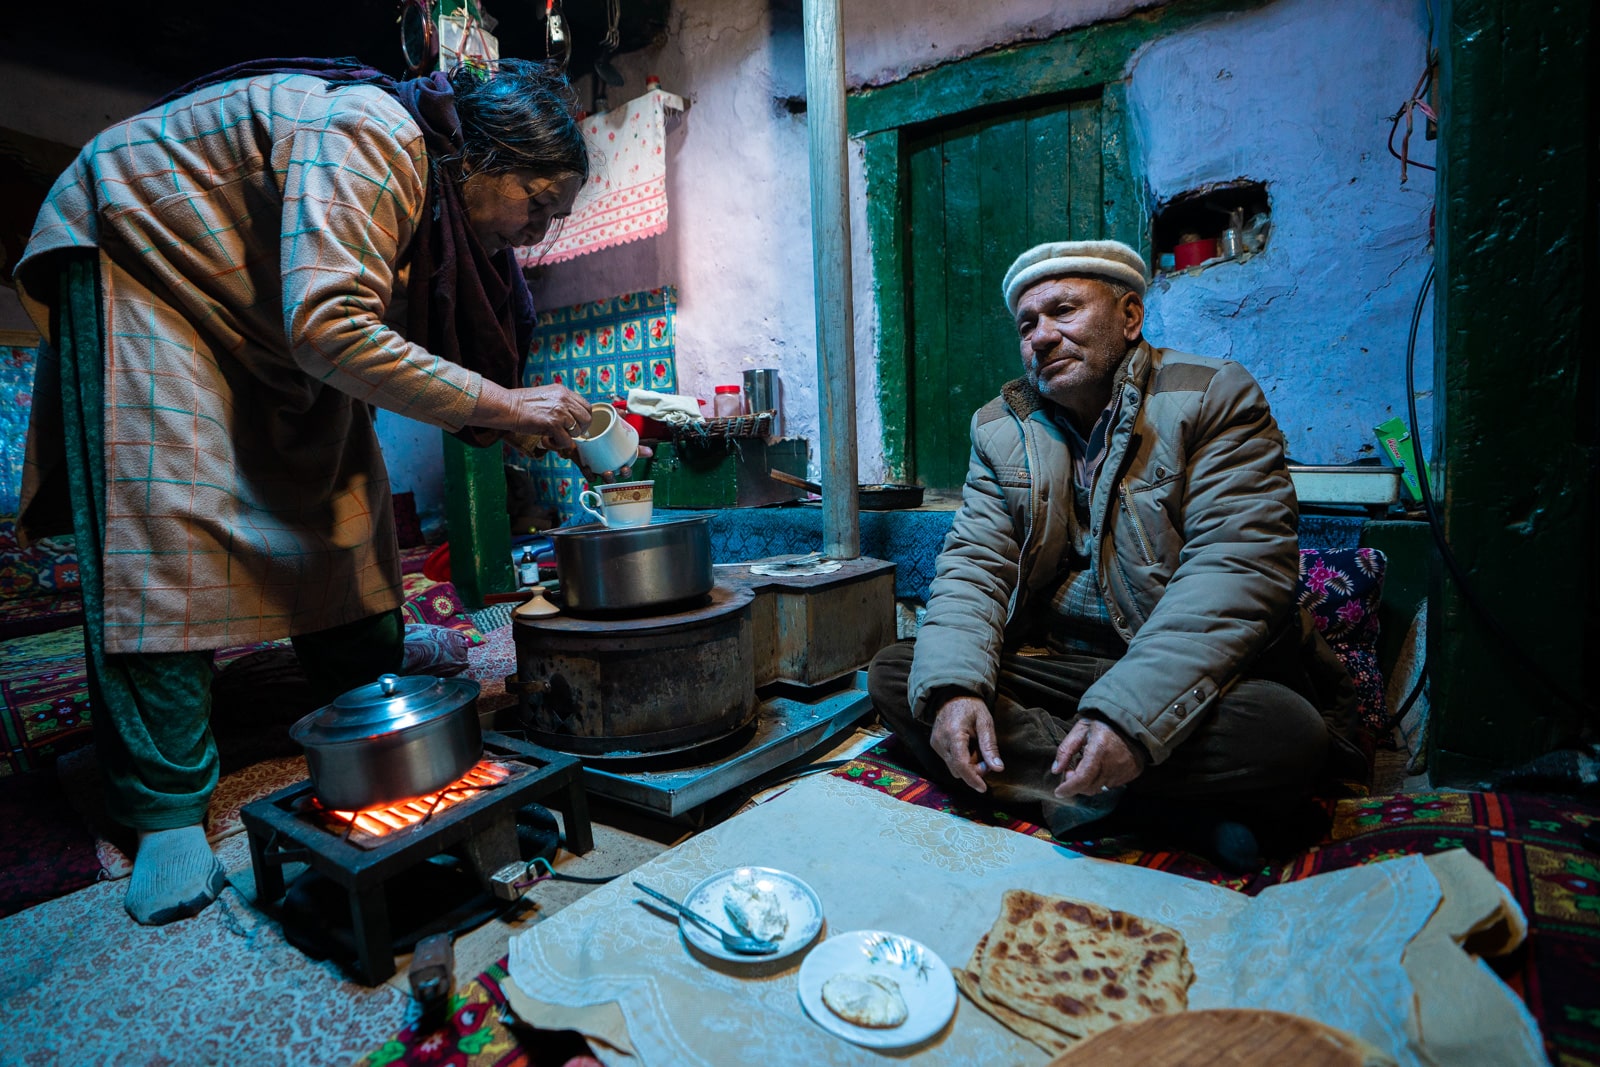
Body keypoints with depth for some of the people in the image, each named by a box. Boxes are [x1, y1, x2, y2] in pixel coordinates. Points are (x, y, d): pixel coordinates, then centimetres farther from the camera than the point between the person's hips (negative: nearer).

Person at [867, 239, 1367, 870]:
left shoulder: (1214, 397, -4)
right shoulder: (1000, 427, 9)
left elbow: (1237, 568, -16)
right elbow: (974, 565, 1)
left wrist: (1132, 712, -30)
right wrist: (952, 686, -20)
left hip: (1190, 677, -4)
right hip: (1049, 667, 5)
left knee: (1285, 732, -33)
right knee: (893, 674, -15)